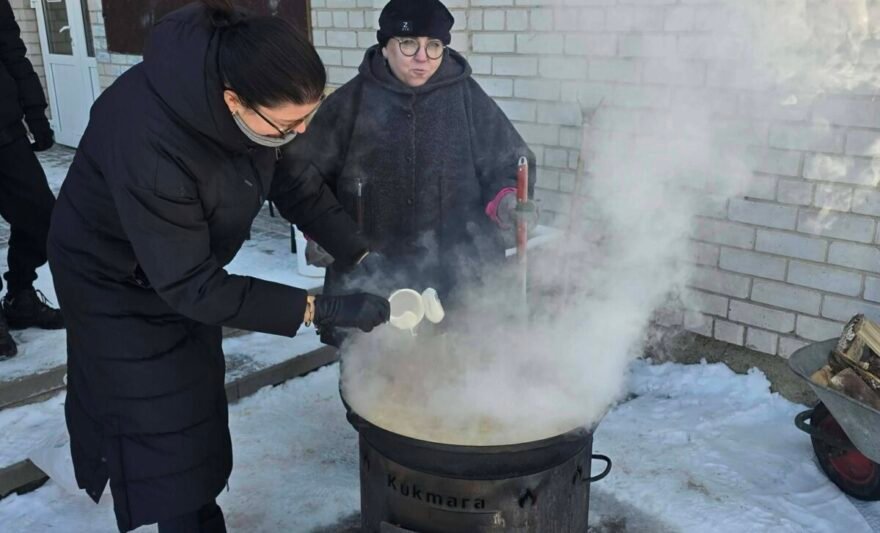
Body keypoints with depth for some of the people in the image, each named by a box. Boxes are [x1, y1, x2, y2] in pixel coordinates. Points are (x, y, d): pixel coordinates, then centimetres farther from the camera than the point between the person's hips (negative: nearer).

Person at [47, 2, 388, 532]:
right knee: (167, 434, 1)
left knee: (198, 412, 20)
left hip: (188, 269, 7)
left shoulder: (247, 76, -22)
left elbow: (292, 184, -8)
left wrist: (364, 255, -16)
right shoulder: (148, 142, -42)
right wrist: (320, 310, -35)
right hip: (121, 285, -6)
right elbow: (191, 286, -34)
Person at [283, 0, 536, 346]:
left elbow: (510, 163, 8)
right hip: (368, 281, 0)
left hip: (458, 280, 0)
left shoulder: (468, 98, 1)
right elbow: (304, 167, 9)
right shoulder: (352, 100, 1)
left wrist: (506, 200, -13)